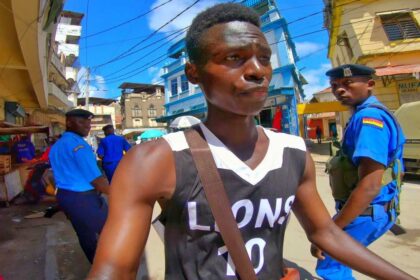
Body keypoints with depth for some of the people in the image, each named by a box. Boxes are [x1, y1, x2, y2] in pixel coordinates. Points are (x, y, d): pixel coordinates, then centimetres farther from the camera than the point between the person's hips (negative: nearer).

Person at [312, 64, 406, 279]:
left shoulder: (369, 117, -22)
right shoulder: (363, 115, 10)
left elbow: (370, 186, -30)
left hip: (366, 213, -10)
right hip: (365, 210, 10)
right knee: (336, 262, 23)